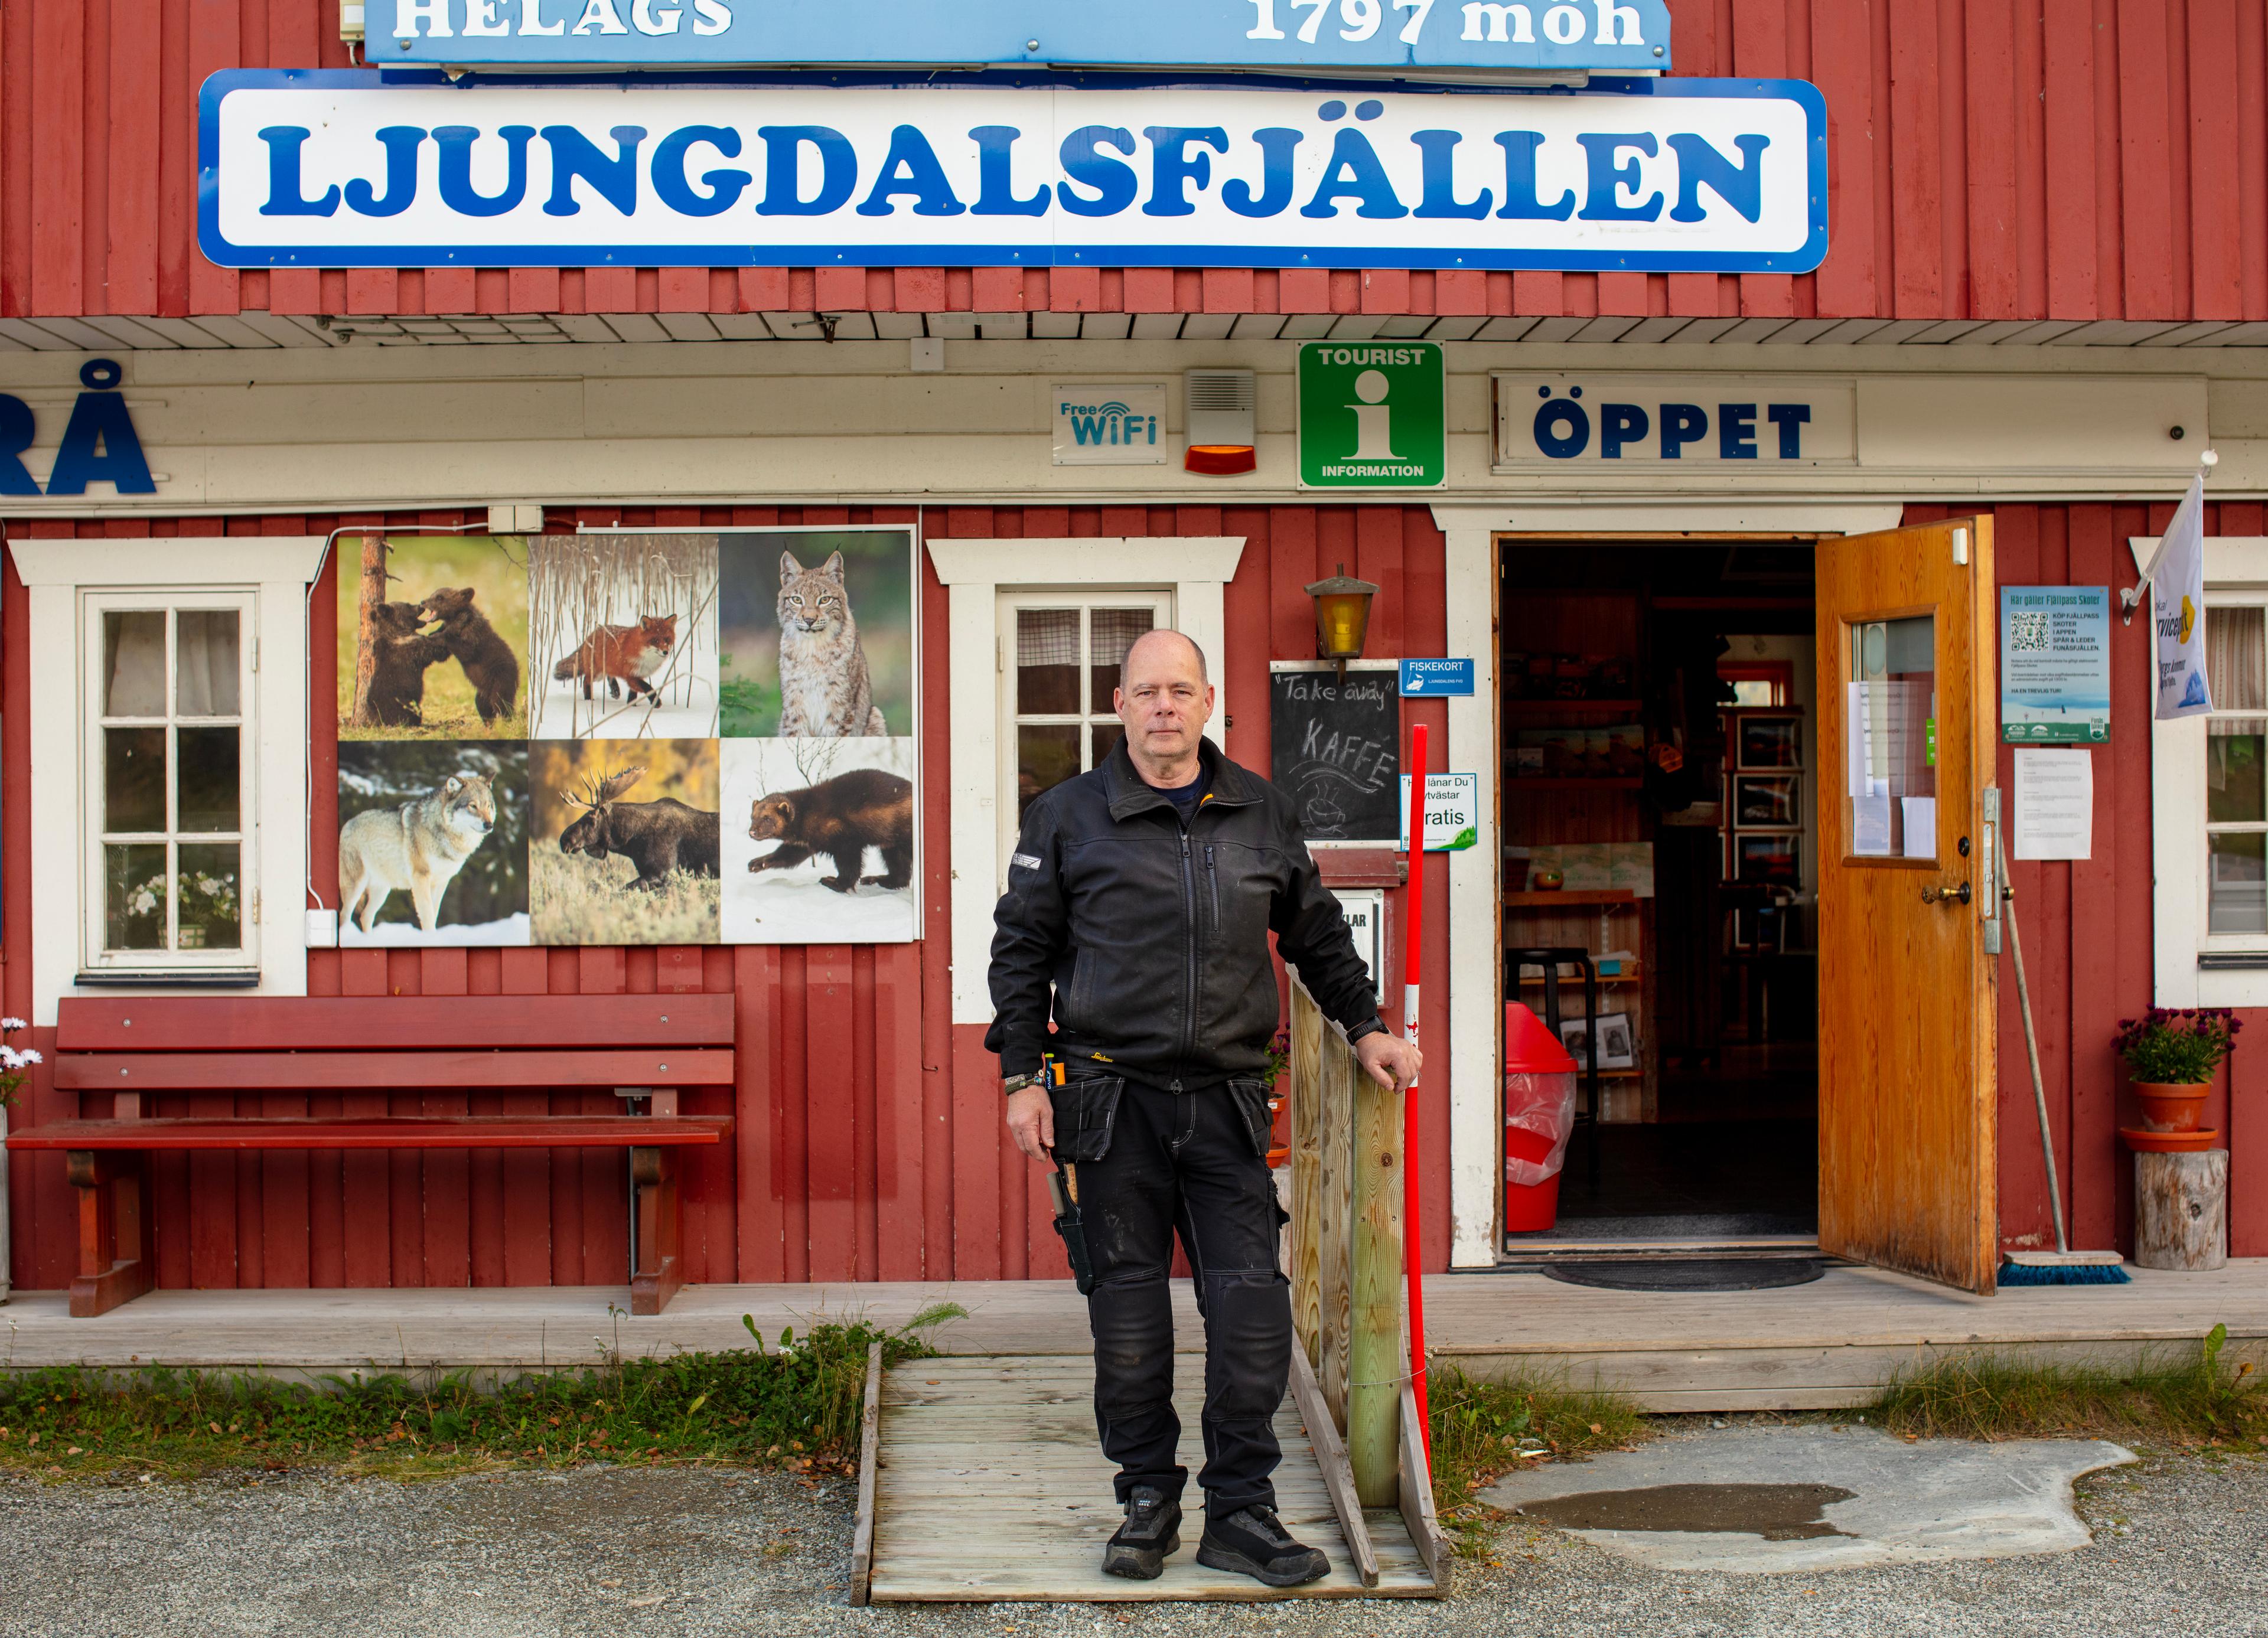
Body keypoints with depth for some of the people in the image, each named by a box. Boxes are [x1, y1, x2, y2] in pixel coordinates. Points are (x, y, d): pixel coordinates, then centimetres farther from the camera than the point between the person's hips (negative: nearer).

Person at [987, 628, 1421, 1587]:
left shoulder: (1263, 815, 11)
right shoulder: (1066, 818, 4)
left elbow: (1316, 933, 23)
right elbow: (1022, 951, 6)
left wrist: (1365, 1027, 20)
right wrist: (1021, 1078, 1)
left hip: (1227, 1097, 2)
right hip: (1113, 1095, -2)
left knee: (1251, 1302, -2)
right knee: (1128, 1302, 4)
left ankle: (1240, 1509, 9)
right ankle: (1149, 1499, 17)